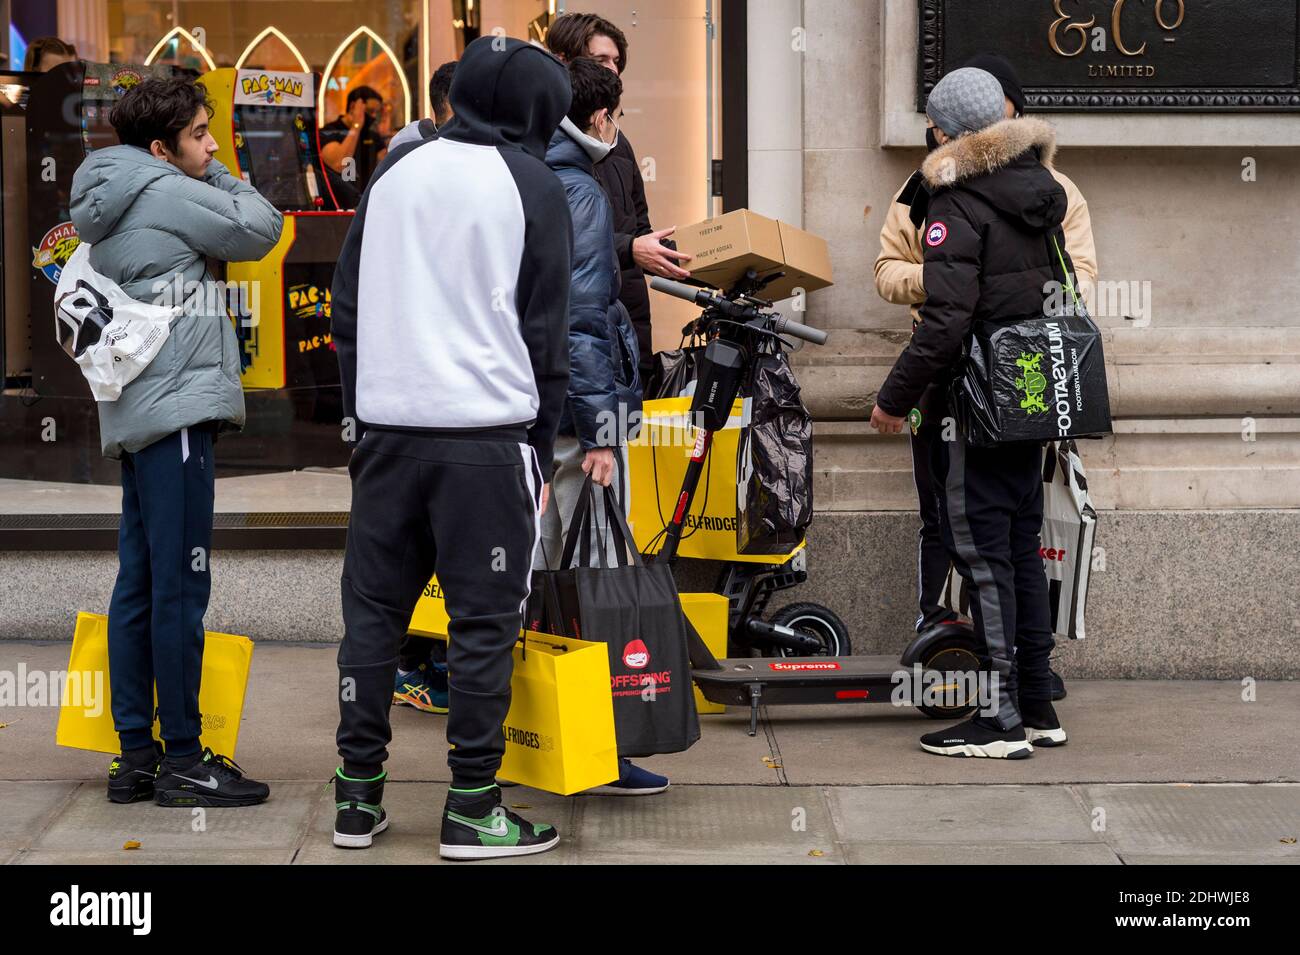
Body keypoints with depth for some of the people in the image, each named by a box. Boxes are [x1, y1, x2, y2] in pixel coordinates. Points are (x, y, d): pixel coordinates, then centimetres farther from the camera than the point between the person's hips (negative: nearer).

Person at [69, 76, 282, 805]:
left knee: (139, 585, 10)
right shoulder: (169, 193, -8)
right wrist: (217, 174, 12)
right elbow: (261, 228, -1)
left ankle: (136, 754, 14)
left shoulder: (108, 209, 20)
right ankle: (183, 759, -4)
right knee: (180, 586, -7)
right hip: (177, 405, -10)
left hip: (132, 415, 10)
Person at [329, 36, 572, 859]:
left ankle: (359, 797, 13)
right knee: (484, 620, 1)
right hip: (487, 435, -4)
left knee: (373, 607, 11)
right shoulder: (533, 187, -1)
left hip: (387, 428, 4)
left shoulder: (395, 171, 11)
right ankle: (472, 812, 2)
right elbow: (548, 332, -1)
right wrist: (543, 454, 5)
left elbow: (347, 306, 13)